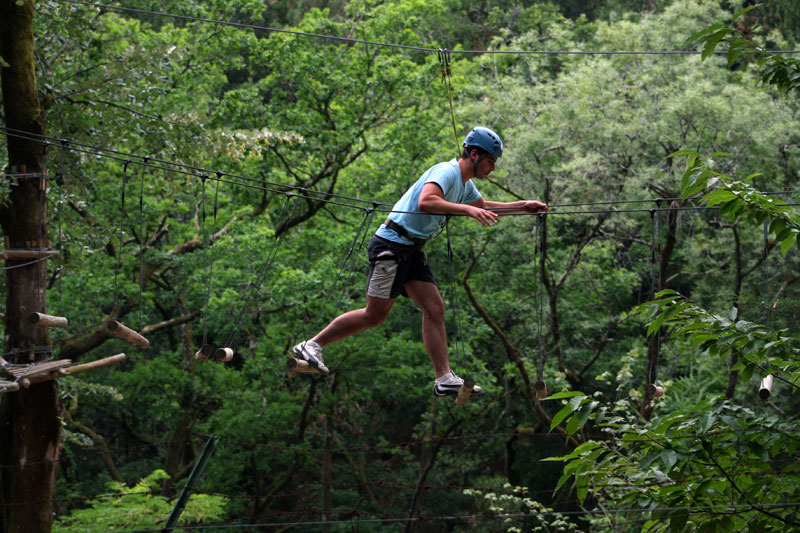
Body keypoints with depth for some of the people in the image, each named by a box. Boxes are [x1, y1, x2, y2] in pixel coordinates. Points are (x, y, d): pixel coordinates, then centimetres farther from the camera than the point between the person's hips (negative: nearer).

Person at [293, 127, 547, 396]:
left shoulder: (465, 184, 16)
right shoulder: (447, 172, -15)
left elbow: (485, 207, 36)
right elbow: (425, 202, -34)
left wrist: (523, 206, 26)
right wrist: (467, 209, -38)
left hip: (412, 250, 10)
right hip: (392, 245, -10)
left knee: (435, 308, -2)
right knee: (374, 315, -8)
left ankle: (445, 379, -5)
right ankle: (312, 345, 1)